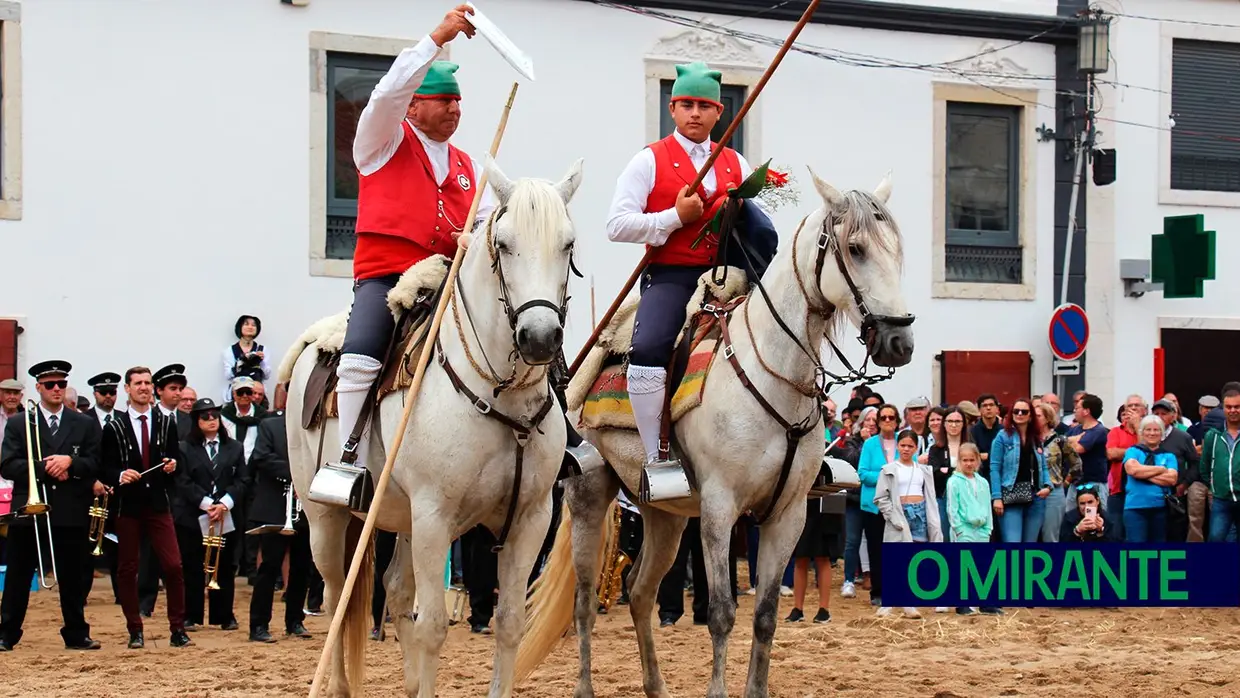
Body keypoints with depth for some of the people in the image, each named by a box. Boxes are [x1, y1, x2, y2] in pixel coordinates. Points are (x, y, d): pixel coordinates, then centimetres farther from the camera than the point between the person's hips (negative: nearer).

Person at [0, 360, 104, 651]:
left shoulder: (86, 425, 10)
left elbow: (96, 464, 2)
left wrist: (69, 462, -16)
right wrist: (45, 468, -16)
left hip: (71, 512, 1)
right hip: (28, 510, -1)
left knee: (73, 577, 5)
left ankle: (76, 634, 12)